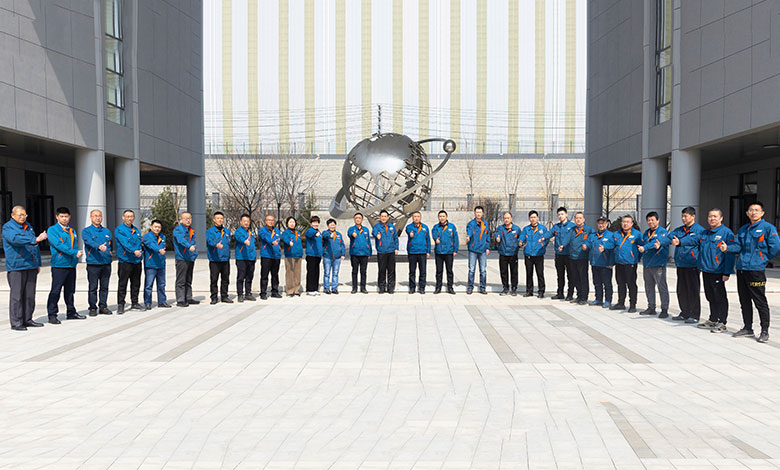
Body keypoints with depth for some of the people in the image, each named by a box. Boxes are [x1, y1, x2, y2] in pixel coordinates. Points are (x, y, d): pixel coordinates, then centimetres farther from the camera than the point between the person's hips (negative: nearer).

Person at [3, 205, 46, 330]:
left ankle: (27, 319, 17)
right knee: (17, 295, -5)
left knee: (30, 295, 9)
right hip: (16, 267, -7)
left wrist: (38, 263, 22)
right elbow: (16, 239, -26)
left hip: (31, 266, 7)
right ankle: (16, 322, -1)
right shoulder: (8, 227, -4)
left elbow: (35, 246, 25)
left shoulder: (28, 226, 19)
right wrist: (35, 239, -35)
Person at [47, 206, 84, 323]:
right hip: (59, 265, -6)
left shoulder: (72, 231, 17)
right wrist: (74, 252, -23)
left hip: (71, 265, 6)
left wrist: (77, 255, -2)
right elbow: (59, 245, -16)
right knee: (55, 291, -5)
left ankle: (71, 312, 23)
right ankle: (52, 315, 0)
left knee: (70, 290, 14)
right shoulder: (52, 230, -4)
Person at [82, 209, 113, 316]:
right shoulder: (86, 231, 0)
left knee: (104, 287, 9)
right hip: (93, 263, -4)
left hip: (106, 263, 4)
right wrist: (99, 246, -37)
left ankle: (103, 306, 17)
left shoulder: (107, 231, 16)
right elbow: (89, 241, -21)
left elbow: (111, 245, 29)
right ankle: (93, 308, 6)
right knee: (93, 287, -1)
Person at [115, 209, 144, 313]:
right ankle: (120, 305, 1)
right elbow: (124, 242, -20)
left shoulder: (137, 230, 16)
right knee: (122, 284, -4)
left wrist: (141, 252, 12)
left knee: (136, 283, 11)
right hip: (125, 261, -6)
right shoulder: (119, 230, -5)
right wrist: (134, 251, -32)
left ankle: (134, 303, 20)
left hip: (137, 261, 6)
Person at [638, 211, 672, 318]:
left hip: (658, 265, -7)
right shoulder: (646, 233, 16)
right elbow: (642, 245, 19)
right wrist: (640, 247, -4)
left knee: (662, 287, -3)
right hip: (646, 264, 7)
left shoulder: (663, 232, -6)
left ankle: (664, 310, 1)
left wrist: (645, 248, -32)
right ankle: (651, 308, 23)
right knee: (649, 287, 13)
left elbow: (658, 242, -24)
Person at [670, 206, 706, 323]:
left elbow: (693, 240, -22)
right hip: (680, 264, 7)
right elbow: (670, 236, 1)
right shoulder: (679, 230, 17)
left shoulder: (699, 230, -4)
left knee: (693, 290, -2)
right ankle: (684, 313, 23)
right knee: (681, 290, 12)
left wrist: (680, 242, -35)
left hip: (692, 264, -7)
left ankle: (694, 315, 5)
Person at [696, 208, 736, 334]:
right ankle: (713, 320, 24)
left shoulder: (726, 233, -7)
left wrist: (727, 272, -15)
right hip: (706, 271, 7)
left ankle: (722, 323, 4)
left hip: (718, 272, -7)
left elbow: (730, 254, -11)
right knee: (710, 297, 14)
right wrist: (700, 266, 15)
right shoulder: (704, 233, 15)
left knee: (720, 298, -2)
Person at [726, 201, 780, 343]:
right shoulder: (743, 229, 16)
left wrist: (763, 259, -3)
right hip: (741, 268, 7)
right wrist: (727, 247, -7)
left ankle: (765, 331, 6)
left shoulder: (768, 228, -4)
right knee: (744, 301, 12)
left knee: (760, 302, -2)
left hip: (756, 270, -7)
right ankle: (747, 328, 23)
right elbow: (738, 246, 11)